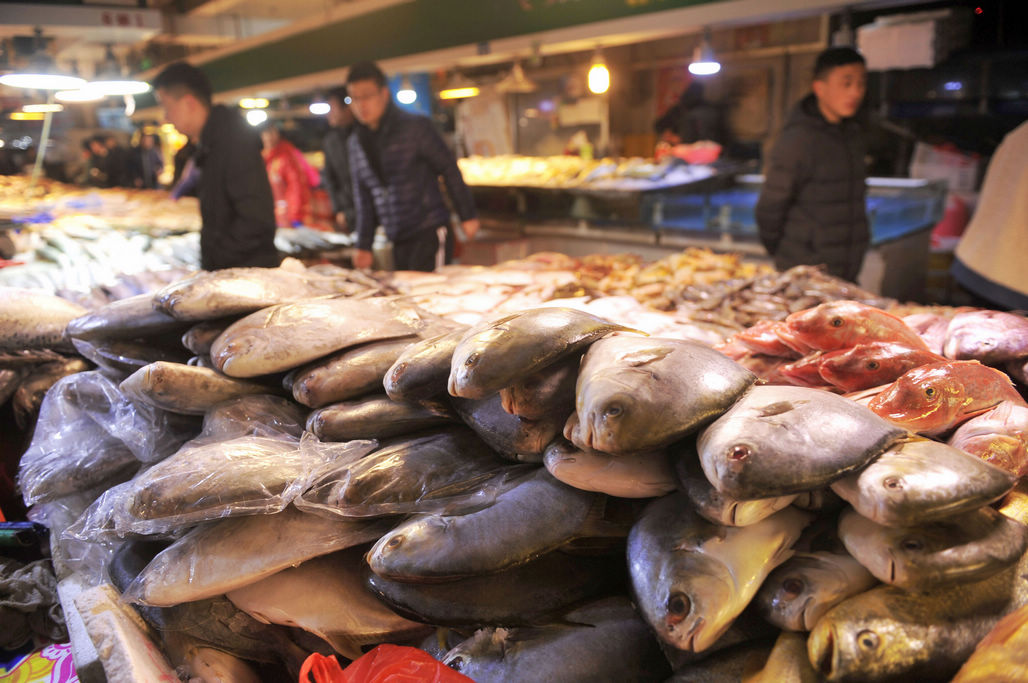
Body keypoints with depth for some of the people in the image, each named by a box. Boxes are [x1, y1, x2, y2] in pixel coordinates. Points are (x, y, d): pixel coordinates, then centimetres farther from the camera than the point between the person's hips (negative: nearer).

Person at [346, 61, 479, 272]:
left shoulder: (415, 128, -7)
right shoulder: (356, 143, 10)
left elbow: (449, 169, -3)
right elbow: (363, 197, 16)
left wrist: (467, 215, -2)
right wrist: (364, 245, 13)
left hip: (429, 231, -5)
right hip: (398, 239, 6)